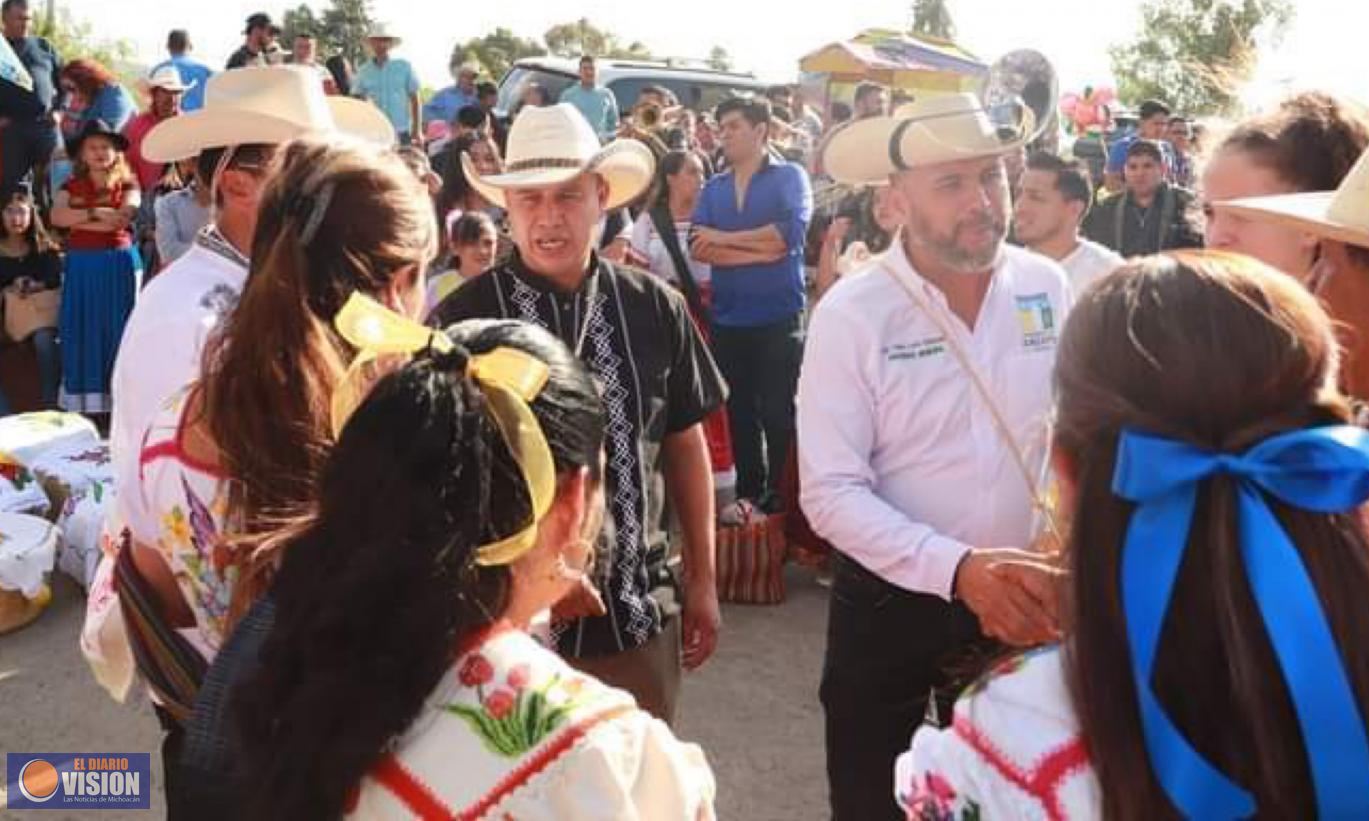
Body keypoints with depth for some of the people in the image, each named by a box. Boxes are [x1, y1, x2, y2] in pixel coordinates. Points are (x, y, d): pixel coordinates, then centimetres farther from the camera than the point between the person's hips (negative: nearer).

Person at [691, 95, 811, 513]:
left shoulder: (790, 177, 0)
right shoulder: (712, 188, 11)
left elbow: (790, 232, -17)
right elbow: (698, 248, -3)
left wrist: (725, 238, -8)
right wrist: (759, 251, -14)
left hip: (779, 317, -4)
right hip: (727, 318, 5)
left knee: (778, 413, -1)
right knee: (739, 413, 12)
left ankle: (783, 500, 12)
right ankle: (749, 495, 24)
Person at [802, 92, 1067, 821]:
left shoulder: (1046, 288, -5)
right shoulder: (851, 314, -17)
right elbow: (830, 493, -21)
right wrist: (959, 569, -31)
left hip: (1016, 600, 3)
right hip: (887, 604, -3)